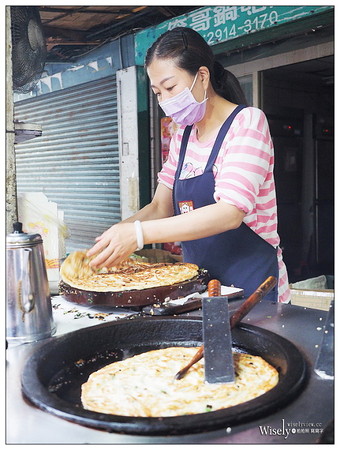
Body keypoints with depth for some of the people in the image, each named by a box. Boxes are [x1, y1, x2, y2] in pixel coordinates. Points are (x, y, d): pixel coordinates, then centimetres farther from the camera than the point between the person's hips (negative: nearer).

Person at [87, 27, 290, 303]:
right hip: (198, 282, 6)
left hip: (249, 285, -5)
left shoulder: (248, 121, -12)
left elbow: (230, 213, -24)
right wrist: (113, 238, -9)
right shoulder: (182, 137, 10)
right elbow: (161, 208, 9)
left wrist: (138, 234, -28)